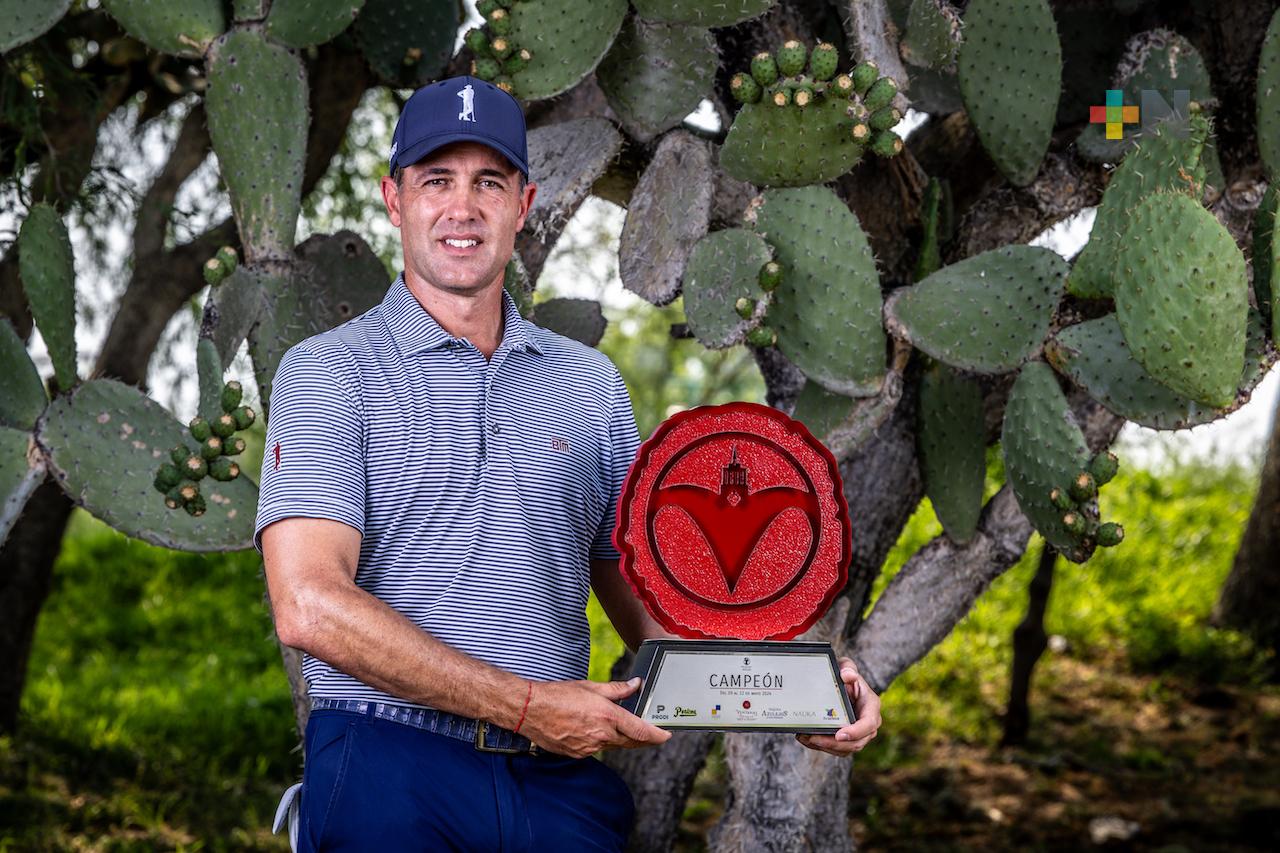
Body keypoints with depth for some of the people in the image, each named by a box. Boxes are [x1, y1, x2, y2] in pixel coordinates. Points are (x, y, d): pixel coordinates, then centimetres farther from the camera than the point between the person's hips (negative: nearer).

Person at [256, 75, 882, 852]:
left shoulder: (592, 383, 14)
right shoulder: (330, 372, 0)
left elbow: (645, 602, 13)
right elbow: (310, 608, -12)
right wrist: (524, 706, -14)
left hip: (563, 785, 4)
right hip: (391, 774, -3)